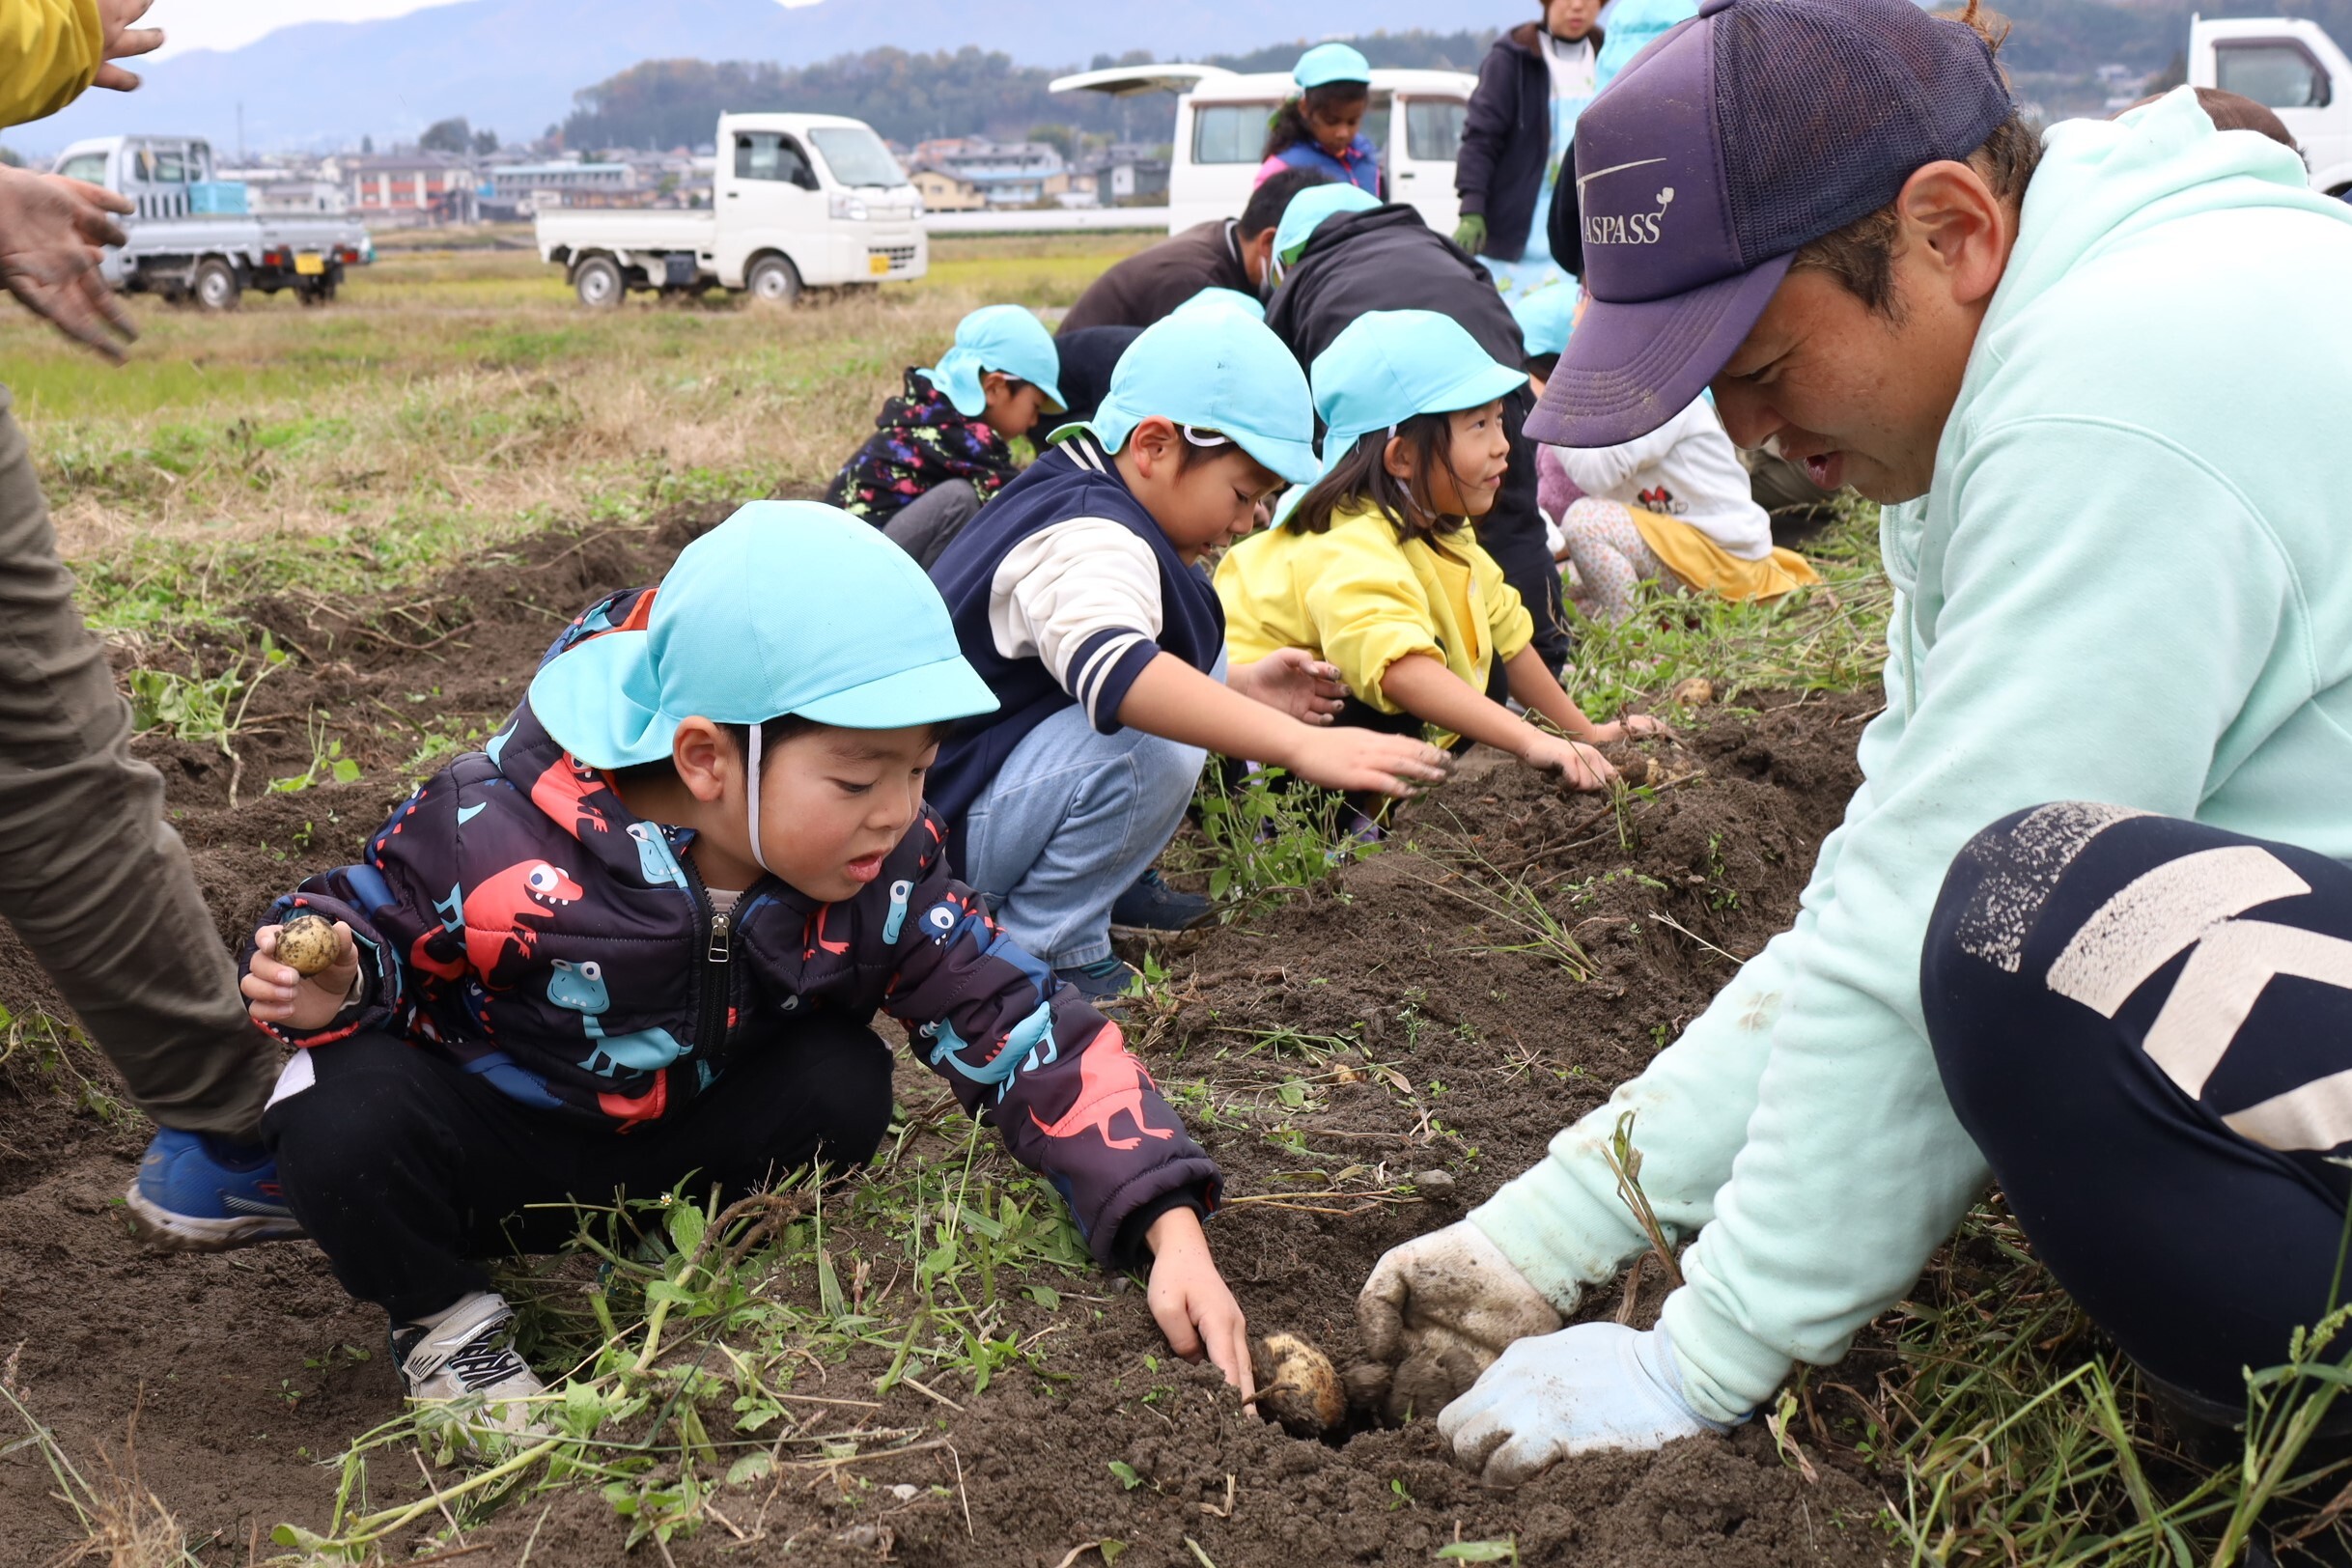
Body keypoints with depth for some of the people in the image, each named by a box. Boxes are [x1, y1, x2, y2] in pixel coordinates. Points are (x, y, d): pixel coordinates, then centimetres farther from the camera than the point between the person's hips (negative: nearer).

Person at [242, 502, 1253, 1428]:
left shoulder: (882, 872, -20)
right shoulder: (499, 838, -31)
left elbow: (1027, 1030, -20)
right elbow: (365, 922, -13)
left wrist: (1171, 1229, -31)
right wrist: (330, 987, -39)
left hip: (670, 1138, 3)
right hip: (486, 1147, -3)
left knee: (841, 1085, -22)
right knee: (348, 1116, -34)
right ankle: (442, 1317, -3)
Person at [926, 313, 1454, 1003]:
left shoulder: (1074, 499, 8)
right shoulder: (1088, 539, -24)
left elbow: (1102, 660, 22)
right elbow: (1112, 669, -47)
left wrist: (1239, 687, 7)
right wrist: (1299, 745, -53)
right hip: (942, 831, -10)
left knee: (1202, 663, 9)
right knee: (1151, 745, -34)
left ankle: (1110, 878, 12)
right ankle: (1038, 947, -12)